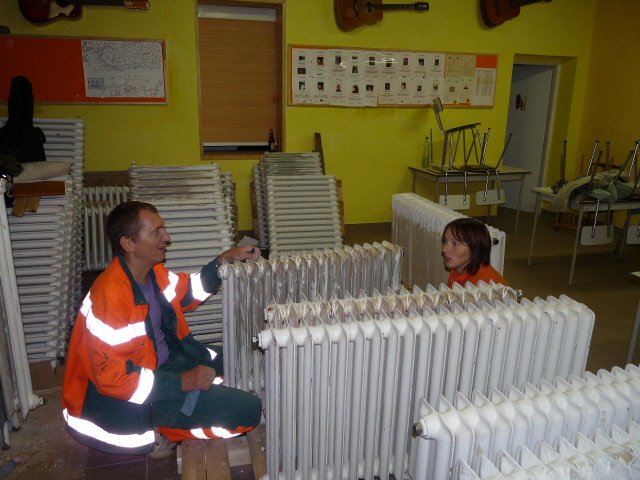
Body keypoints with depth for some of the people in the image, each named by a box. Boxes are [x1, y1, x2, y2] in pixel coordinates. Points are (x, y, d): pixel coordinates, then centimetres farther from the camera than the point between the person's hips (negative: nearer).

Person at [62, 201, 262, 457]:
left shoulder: (153, 272, -3)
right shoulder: (110, 296, -28)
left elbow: (187, 290, 18)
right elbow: (113, 379, -28)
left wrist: (224, 260, 4)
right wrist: (184, 382, -24)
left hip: (161, 363, 9)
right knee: (247, 409, -18)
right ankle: (158, 433, -1)